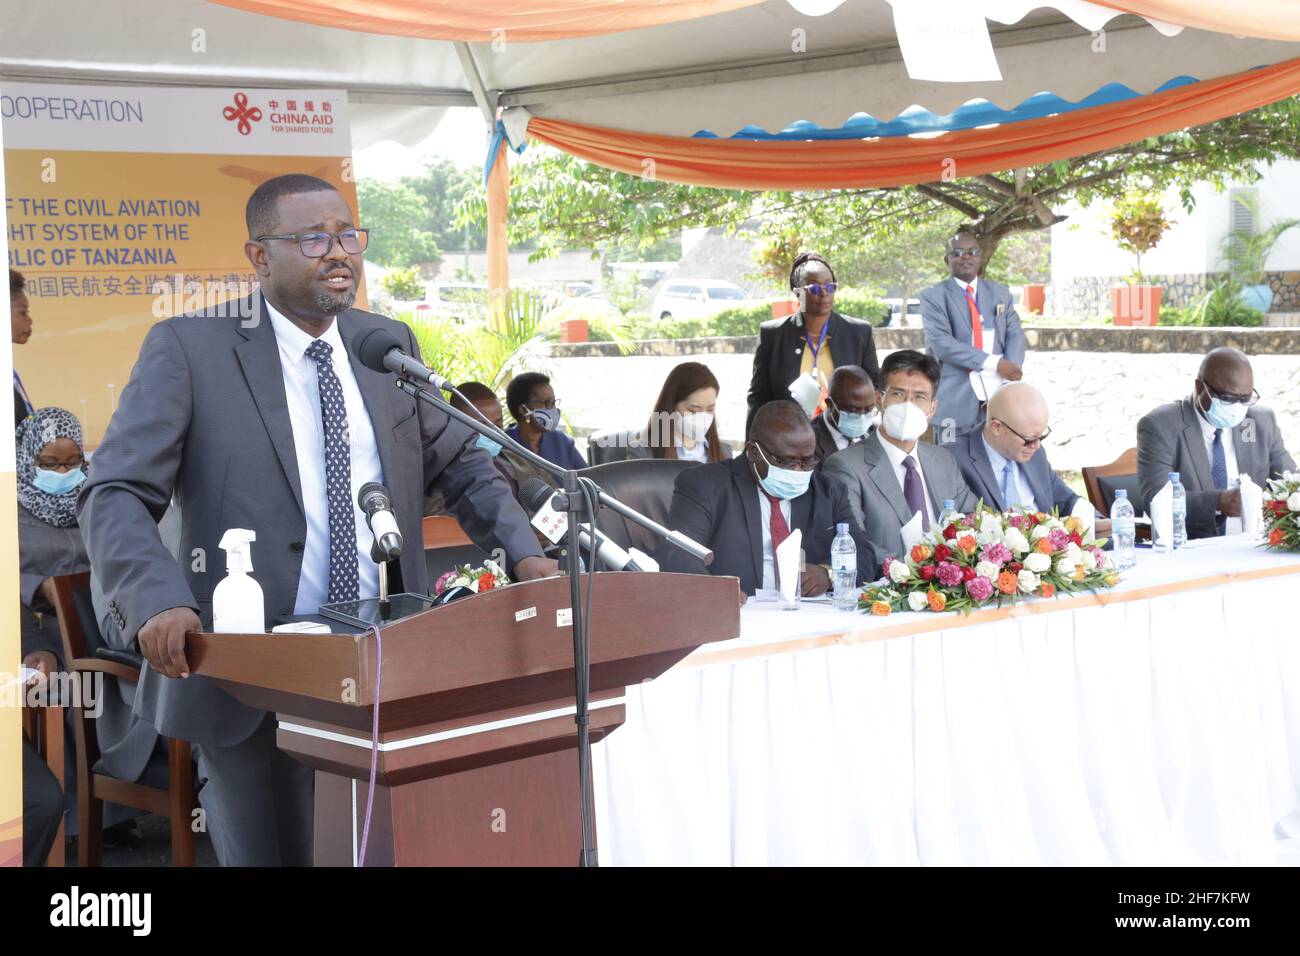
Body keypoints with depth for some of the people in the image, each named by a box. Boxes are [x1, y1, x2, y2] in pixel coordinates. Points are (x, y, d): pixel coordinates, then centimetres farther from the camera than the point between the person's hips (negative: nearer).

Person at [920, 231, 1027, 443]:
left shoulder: (1000, 292, 15)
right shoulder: (934, 296, 0)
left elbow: (1015, 334, 9)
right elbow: (941, 343, -12)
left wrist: (1011, 370, -12)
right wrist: (994, 363, -18)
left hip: (997, 395, 4)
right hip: (956, 399, -4)